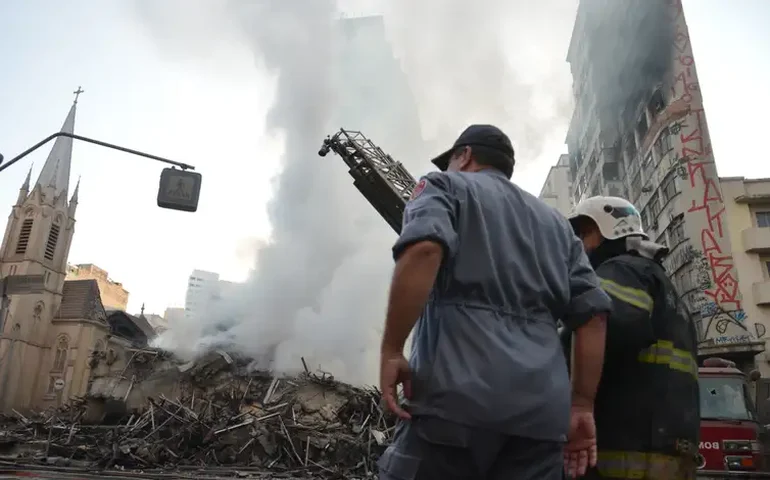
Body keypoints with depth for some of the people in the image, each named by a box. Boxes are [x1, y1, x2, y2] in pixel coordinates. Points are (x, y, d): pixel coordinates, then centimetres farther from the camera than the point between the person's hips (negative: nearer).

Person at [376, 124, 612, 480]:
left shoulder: (445, 186, 12)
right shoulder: (556, 223, 28)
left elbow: (424, 249, -12)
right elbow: (593, 313, 16)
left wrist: (391, 350, -10)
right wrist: (582, 404, 16)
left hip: (457, 392, -5)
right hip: (540, 407, 6)